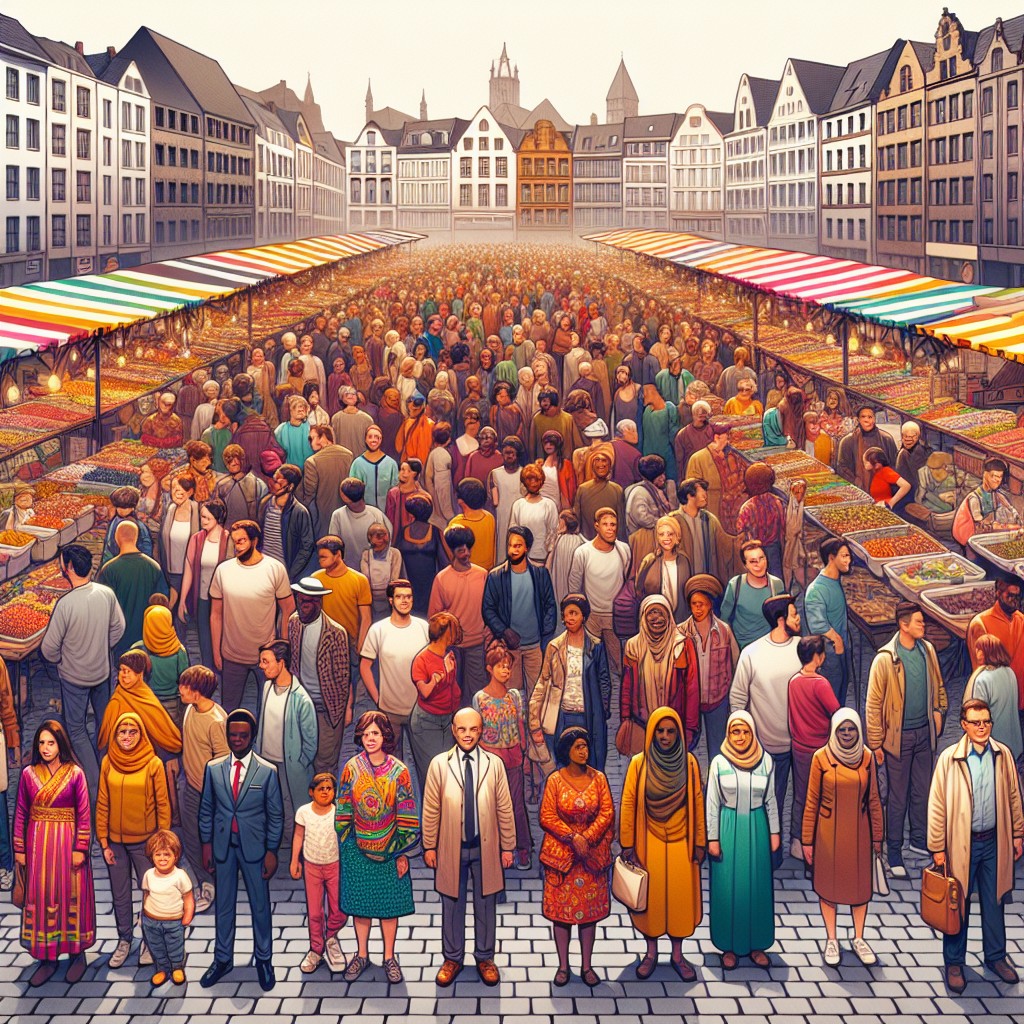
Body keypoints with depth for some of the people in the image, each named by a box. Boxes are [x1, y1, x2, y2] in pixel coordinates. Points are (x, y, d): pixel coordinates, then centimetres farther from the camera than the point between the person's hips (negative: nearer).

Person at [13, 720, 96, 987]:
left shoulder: (75, 773, -6)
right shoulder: (28, 774, 1)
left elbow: (84, 814, -6)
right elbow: (21, 813, 4)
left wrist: (80, 848, -9)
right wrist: (20, 849, 2)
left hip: (67, 843, -2)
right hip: (38, 844, 2)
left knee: (71, 896, 5)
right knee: (40, 898, 5)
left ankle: (77, 954, 18)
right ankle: (47, 957, 15)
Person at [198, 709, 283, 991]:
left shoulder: (267, 771, -8)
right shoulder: (213, 769, -1)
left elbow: (276, 815, -4)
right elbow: (206, 809, 7)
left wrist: (271, 851, -6)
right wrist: (206, 844, 4)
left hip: (254, 848, -2)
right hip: (223, 847, 2)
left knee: (260, 905, 8)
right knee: (224, 905, 13)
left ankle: (264, 960, 23)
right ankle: (223, 959, 27)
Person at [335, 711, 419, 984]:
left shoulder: (399, 771, -8)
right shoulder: (351, 768, -5)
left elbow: (406, 815, -4)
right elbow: (343, 810, 1)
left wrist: (402, 853, -4)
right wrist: (344, 846, 1)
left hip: (389, 847, -1)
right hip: (358, 848, 1)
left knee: (390, 903, 7)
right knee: (360, 901, 11)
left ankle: (389, 958, 21)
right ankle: (362, 955, 27)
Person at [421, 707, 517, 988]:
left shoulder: (494, 764, -4)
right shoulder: (439, 764, -6)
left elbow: (504, 809, 0)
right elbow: (431, 809, -1)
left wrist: (507, 846, 0)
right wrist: (429, 846, -1)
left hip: (486, 848, 0)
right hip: (451, 848, 0)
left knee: (485, 905, 12)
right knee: (452, 905, 12)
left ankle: (485, 958, 28)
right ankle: (452, 958, 28)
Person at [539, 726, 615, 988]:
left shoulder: (598, 778, -1)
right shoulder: (555, 780, -6)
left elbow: (607, 812, -4)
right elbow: (547, 817, -8)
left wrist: (587, 838, -15)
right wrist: (573, 837, -16)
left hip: (592, 853, 1)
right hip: (561, 852, -1)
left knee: (590, 909, 6)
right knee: (561, 908, 3)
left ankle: (587, 966, 16)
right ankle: (563, 965, 15)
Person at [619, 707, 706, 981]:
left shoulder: (689, 763, -5)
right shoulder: (639, 763, -9)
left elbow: (698, 803, 0)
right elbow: (628, 804, -5)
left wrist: (699, 842, 1)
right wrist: (628, 844, -6)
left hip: (681, 843, 1)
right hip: (649, 842, -1)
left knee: (680, 896, 7)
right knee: (650, 896, 8)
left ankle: (677, 955, 22)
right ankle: (651, 953, 24)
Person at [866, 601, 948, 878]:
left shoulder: (928, 650, -1)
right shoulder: (885, 659, -17)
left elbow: (937, 684, 16)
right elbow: (873, 704, -13)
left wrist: (938, 711, 7)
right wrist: (876, 743, -11)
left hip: (924, 732, 5)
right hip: (898, 736, -5)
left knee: (923, 792, 16)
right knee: (898, 798, 4)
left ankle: (919, 841, 34)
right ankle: (894, 853, 17)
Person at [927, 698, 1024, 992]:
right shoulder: (949, 758, -13)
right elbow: (937, 805, -10)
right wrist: (937, 847, -9)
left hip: (994, 841, 3)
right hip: (961, 843, -3)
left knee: (994, 901, 15)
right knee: (958, 904, 9)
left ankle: (996, 956, 33)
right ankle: (954, 963, 23)